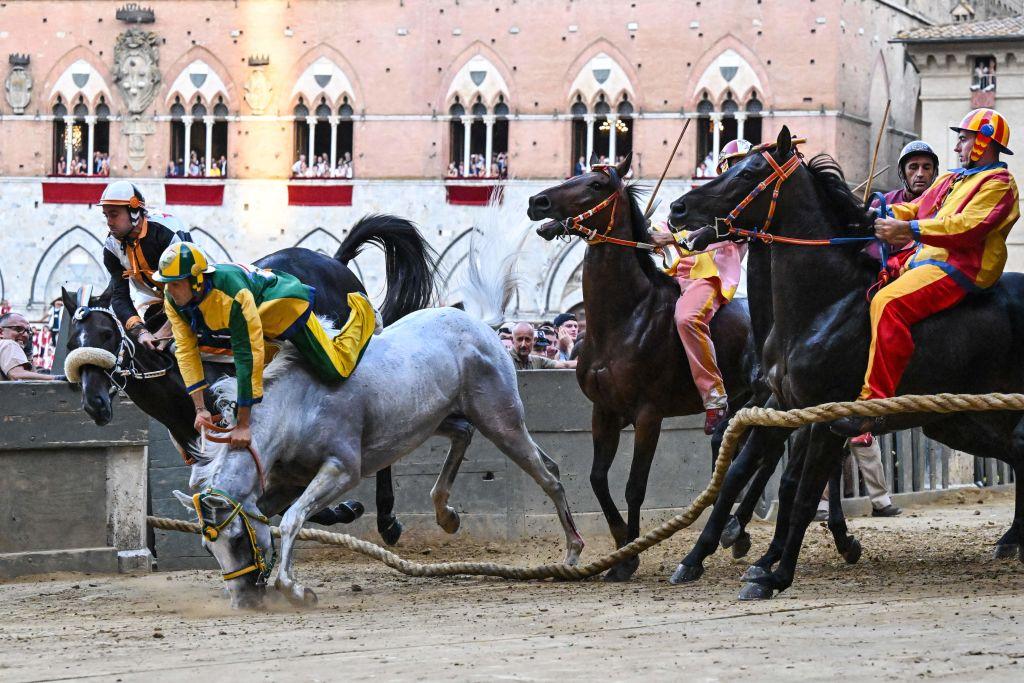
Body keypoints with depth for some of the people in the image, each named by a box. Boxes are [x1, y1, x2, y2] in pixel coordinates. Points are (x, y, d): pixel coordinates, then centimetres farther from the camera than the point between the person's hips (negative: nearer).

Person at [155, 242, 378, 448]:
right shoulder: (172, 300, -26)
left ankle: (360, 311, 26)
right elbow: (186, 351, -19)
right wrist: (200, 409, -27)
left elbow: (249, 355, -44)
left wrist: (243, 424, -43)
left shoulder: (231, 294, -46)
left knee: (335, 371, 3)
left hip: (286, 304, -7)